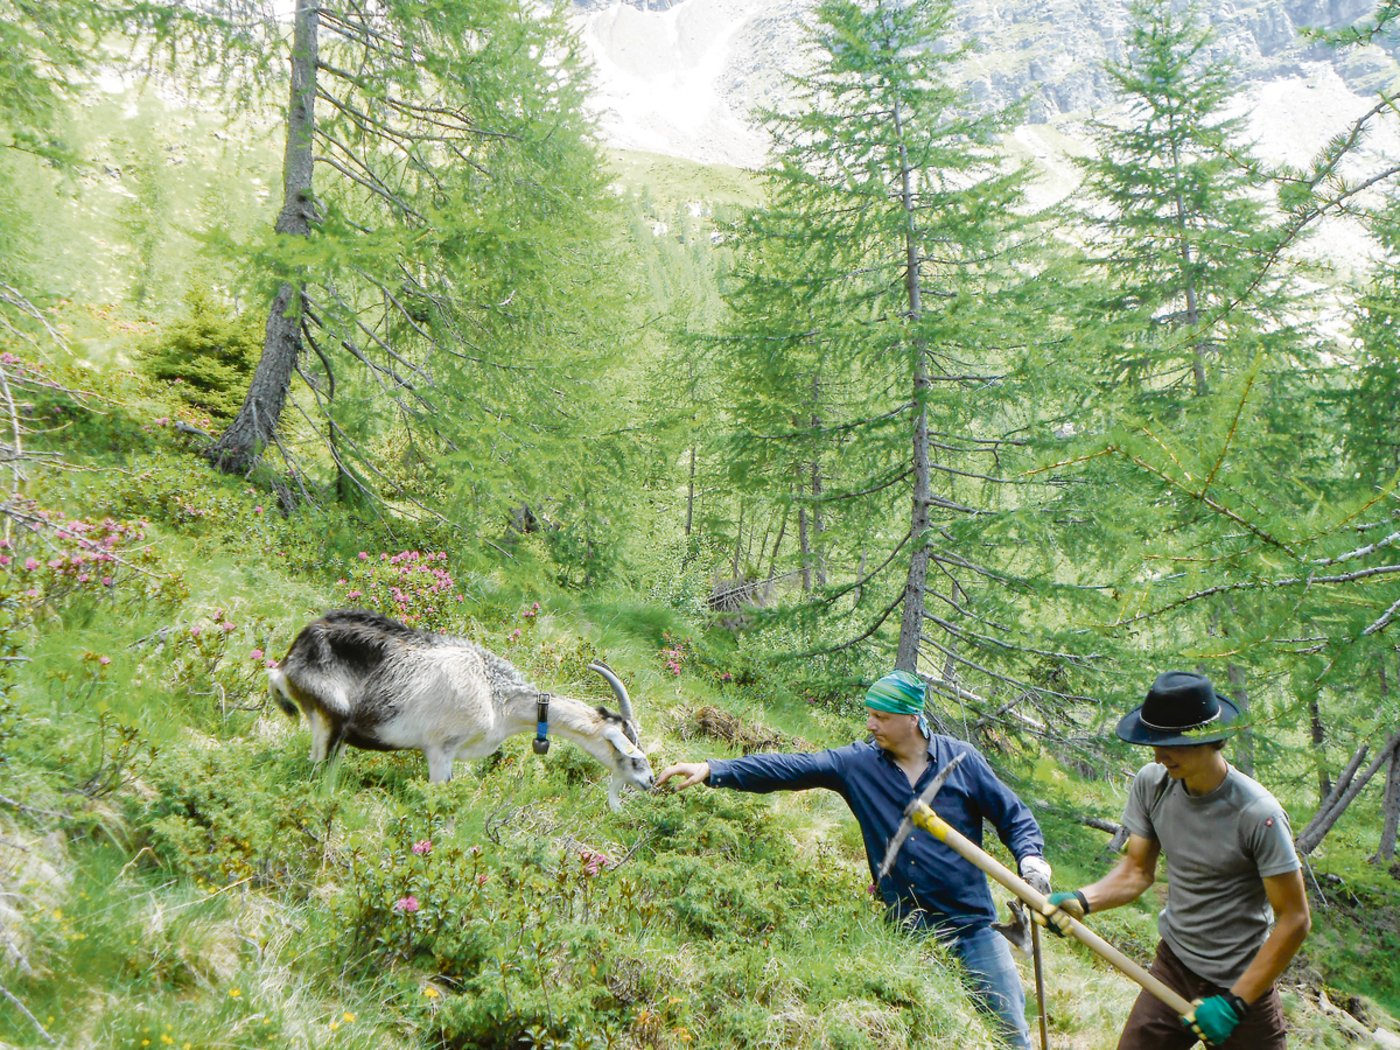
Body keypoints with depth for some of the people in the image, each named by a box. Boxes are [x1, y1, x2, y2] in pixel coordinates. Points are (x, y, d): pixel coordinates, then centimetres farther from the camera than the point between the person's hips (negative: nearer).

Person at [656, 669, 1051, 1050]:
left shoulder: (961, 759, -4)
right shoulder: (858, 763, -3)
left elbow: (1014, 817, 4)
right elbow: (786, 769, -9)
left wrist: (1030, 858, -17)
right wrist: (712, 770, -16)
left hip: (973, 927, -1)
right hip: (906, 933, 1)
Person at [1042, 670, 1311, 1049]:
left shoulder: (1257, 815, -23)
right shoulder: (1151, 783, -9)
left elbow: (1294, 919, -18)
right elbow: (1137, 871, 0)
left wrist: (1234, 1002, -19)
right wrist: (1081, 900, -18)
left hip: (1243, 983, -4)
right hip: (1173, 965, 4)